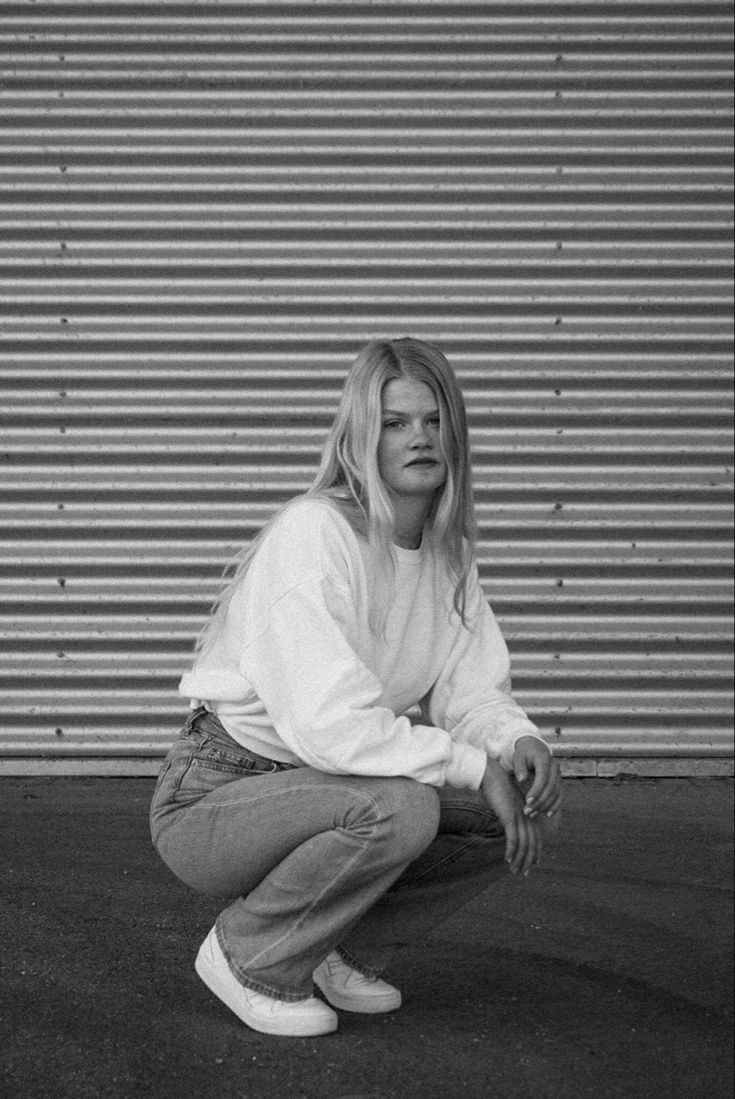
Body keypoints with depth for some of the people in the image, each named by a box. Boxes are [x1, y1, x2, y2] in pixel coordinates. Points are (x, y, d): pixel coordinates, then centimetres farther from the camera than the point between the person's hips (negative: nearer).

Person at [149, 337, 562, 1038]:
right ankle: (249, 956, -7)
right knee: (398, 807, -34)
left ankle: (350, 951, 10)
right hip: (214, 798, -8)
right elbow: (328, 722, -31)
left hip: (326, 788, 8)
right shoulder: (313, 533, -23)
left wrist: (519, 741, -20)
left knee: (527, 801, -6)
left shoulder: (447, 551, 4)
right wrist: (476, 767, -28)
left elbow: (471, 687, 2)